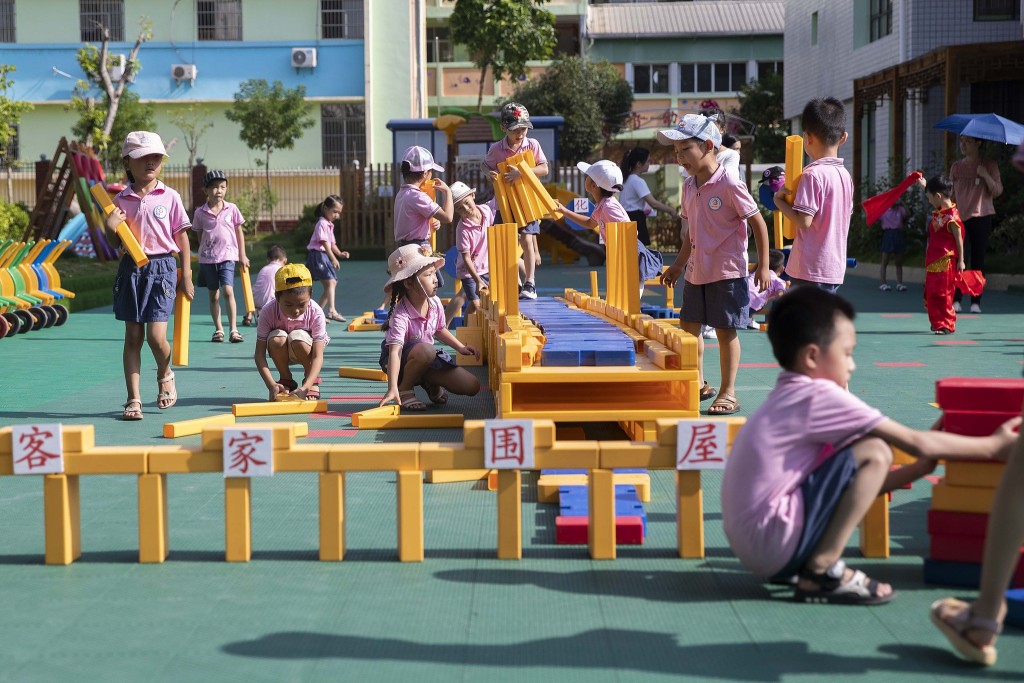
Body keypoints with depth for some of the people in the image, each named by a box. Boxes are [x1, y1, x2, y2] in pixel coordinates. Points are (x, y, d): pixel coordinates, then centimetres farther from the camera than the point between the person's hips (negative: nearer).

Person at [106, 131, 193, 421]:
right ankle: (134, 399, 9)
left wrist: (186, 276, 1)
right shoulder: (122, 199, 6)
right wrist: (112, 225, -14)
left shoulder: (170, 198, 1)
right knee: (133, 336, 4)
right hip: (131, 267, 3)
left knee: (156, 336, -11)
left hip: (162, 268, -2)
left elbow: (182, 237, 3)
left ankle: (165, 376, 22)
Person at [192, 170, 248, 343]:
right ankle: (218, 329, 18)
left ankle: (233, 330, -14)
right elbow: (200, 235, 9)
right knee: (213, 295, 8)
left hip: (227, 257, -1)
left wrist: (242, 255, 8)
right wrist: (203, 253, 9)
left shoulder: (232, 209, 1)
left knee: (228, 291, -15)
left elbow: (239, 232, 8)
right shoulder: (200, 212, 0)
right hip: (207, 258, 1)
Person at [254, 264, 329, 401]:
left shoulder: (315, 313, -30)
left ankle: (312, 382, -9)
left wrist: (305, 388, -48)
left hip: (304, 350, -1)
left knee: (297, 338, -34)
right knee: (276, 339, -33)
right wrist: (271, 385, -43)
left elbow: (318, 356, -33)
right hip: (281, 354, 1)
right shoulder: (268, 312, -28)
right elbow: (259, 354, -28)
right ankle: (285, 381, -8)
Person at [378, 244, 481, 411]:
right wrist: (392, 389, -50)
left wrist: (461, 347, 10)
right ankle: (405, 389, -16)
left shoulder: (435, 303, -10)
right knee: (426, 350, -42)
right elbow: (395, 351, -40)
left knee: (472, 386, -6)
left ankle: (430, 382, 20)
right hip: (402, 359, -6)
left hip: (427, 359, 6)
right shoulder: (400, 315, -31)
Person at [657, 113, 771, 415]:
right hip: (696, 272, 8)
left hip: (727, 273, -8)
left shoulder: (729, 184, -16)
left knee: (725, 330, -1)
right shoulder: (688, 186, 6)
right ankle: (698, 384, 28)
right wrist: (678, 265, 21)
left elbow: (758, 223, -11)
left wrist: (763, 265, -13)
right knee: (688, 326, 13)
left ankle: (728, 393, 9)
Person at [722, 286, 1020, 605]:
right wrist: (992, 446, 6)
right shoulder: (821, 396, -11)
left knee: (859, 477, 23)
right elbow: (917, 443, -6)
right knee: (874, 453, -10)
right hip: (774, 544, -10)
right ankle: (822, 571, -8)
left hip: (751, 547, 10)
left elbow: (855, 488, 18)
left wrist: (922, 467, 17)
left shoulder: (790, 396, 15)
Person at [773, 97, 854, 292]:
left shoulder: (813, 174, -15)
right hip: (835, 268, 8)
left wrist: (780, 201, -4)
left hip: (812, 270, -8)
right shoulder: (845, 175, 9)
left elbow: (804, 220, -20)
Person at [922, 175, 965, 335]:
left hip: (945, 262, -9)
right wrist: (924, 184, 35)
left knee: (943, 293, -6)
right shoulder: (937, 213, 9)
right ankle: (937, 322, 21)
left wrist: (961, 261, -12)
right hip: (933, 261, 9)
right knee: (931, 293, 11)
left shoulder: (952, 216, -16)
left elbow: (959, 239, -13)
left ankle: (946, 325, 0)